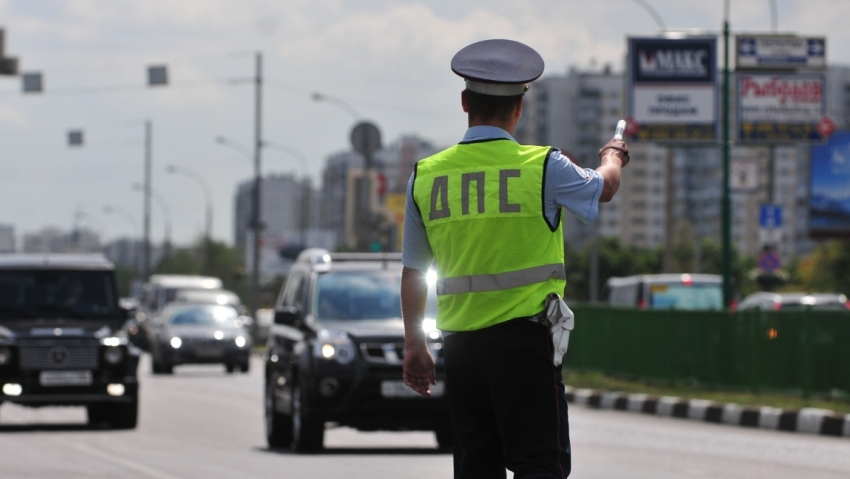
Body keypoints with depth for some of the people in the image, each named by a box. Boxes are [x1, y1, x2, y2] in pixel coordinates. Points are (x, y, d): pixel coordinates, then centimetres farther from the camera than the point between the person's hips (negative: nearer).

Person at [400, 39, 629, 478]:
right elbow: (604, 188, 15)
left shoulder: (424, 177, 3)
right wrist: (612, 157, 38)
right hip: (524, 334, -4)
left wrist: (414, 347, 20)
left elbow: (413, 271, 10)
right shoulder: (542, 167, -7)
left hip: (460, 341, 4)